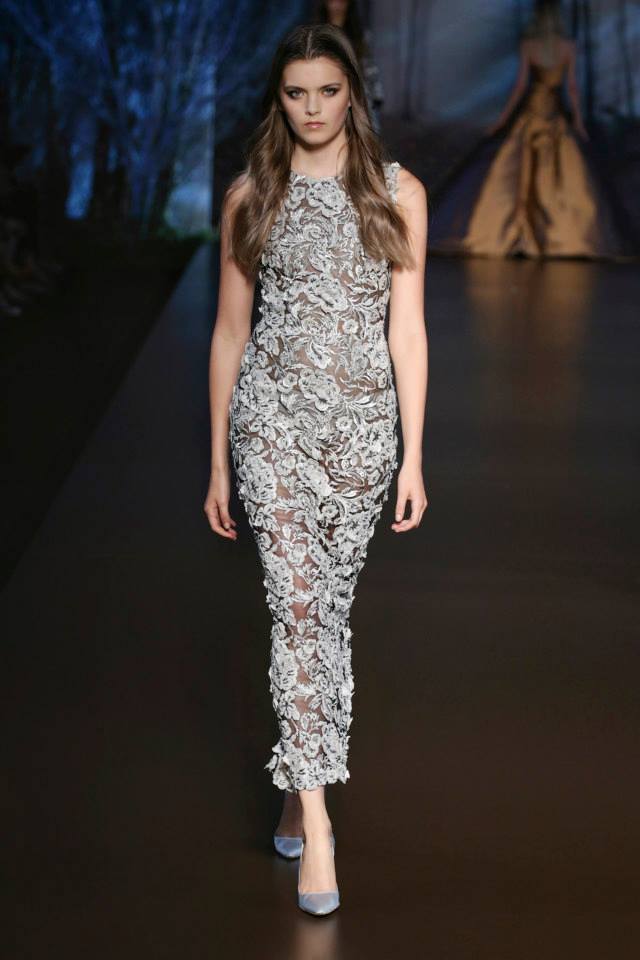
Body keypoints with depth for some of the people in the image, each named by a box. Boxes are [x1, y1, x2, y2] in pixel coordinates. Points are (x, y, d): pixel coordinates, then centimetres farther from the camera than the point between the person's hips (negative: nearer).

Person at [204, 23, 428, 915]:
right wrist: (218, 461, 7)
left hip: (363, 421, 1)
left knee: (329, 606, 9)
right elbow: (230, 329, 8)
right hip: (274, 414, -1)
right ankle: (317, 821, -11)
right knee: (298, 602, -12)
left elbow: (407, 327, 1)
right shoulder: (250, 196, 5)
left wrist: (413, 458, -3)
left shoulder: (398, 192, 4)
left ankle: (301, 784, 26)